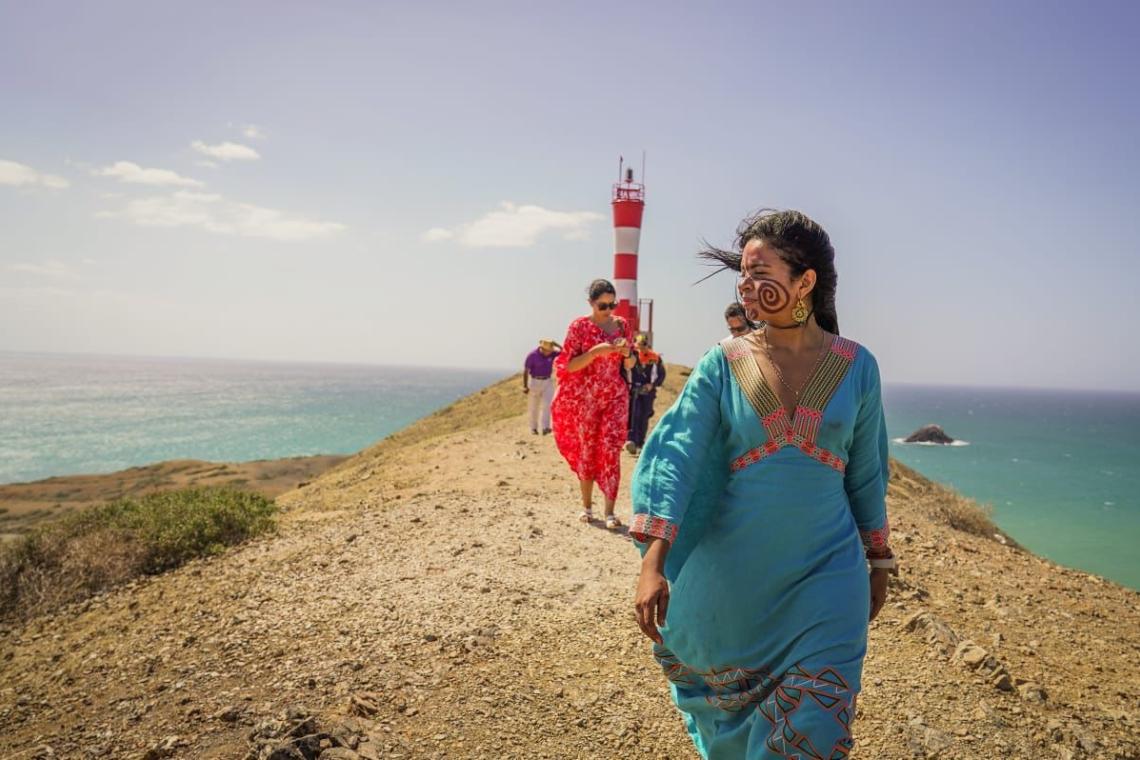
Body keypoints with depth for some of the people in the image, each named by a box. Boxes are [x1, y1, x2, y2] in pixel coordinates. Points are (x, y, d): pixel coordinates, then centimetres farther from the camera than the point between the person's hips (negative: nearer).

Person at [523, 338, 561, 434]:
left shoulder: (552, 354, -6)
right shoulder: (532, 355, -18)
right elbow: (525, 371, -13)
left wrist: (556, 344, -23)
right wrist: (525, 386, -16)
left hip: (548, 382, 3)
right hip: (534, 382, -2)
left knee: (547, 404, -14)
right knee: (534, 407, 6)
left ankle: (545, 428, -18)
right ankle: (533, 428, 21)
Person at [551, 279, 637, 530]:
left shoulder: (621, 324, 6)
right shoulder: (579, 326, -4)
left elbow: (629, 364, 12)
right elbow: (570, 365, -8)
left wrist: (626, 352, -11)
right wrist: (596, 351, -21)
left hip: (615, 396, 2)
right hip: (585, 397, -2)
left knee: (611, 450, -7)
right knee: (586, 450, 6)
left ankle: (610, 510, -4)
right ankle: (586, 506, 20)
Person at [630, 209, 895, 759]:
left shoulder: (856, 366, -1)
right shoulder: (724, 364, -5)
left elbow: (867, 472, 8)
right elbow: (677, 453, -15)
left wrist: (878, 562, 14)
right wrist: (653, 559, -25)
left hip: (826, 573, 0)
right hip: (733, 574, 0)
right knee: (726, 709, 18)